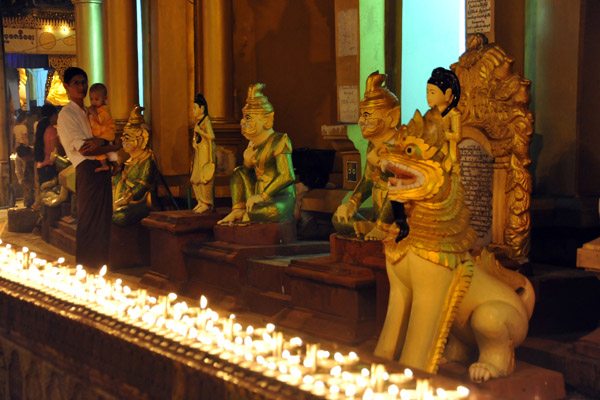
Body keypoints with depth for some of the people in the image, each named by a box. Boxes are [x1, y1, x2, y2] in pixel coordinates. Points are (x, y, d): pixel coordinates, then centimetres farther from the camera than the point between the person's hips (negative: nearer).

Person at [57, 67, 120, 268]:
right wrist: (113, 147, -7)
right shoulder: (67, 114, -3)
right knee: (89, 219, -6)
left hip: (102, 168, 8)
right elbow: (82, 148, -12)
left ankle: (100, 263, 15)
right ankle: (86, 266, 0)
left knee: (103, 218, 9)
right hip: (87, 169, -8)